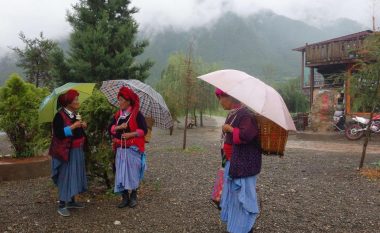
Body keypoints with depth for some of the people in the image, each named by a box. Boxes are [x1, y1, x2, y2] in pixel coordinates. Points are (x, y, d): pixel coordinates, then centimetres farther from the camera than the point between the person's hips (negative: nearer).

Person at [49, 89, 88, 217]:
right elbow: (58, 134, -24)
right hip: (67, 151, -9)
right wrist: (72, 126, -26)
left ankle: (71, 201, 26)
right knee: (66, 176, -5)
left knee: (75, 175, 14)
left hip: (77, 150, 9)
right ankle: (62, 205, 3)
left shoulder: (75, 114, 10)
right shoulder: (60, 116, -15)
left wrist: (83, 126, 0)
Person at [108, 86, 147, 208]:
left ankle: (133, 197, 18)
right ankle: (125, 197, 14)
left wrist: (131, 134, -20)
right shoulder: (117, 115, 10)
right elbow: (110, 128, 5)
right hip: (120, 148, 5)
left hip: (133, 148, -5)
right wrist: (119, 127, -14)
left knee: (133, 172, 2)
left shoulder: (137, 114, -7)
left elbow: (144, 130, -10)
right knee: (121, 173, 4)